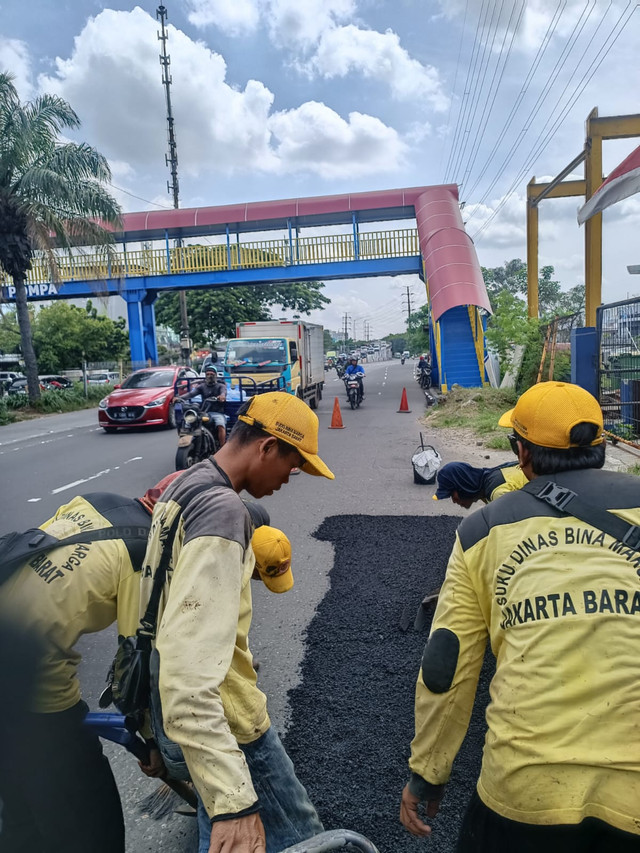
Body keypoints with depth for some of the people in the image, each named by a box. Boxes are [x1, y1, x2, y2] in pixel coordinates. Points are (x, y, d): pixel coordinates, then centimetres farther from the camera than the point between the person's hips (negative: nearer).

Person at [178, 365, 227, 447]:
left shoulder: (220, 386, 9)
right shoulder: (201, 386, 16)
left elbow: (224, 391, -16)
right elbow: (191, 393, -1)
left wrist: (222, 395, -43)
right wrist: (179, 397, -22)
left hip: (217, 412, -3)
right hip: (204, 412, 3)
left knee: (221, 426, -32)